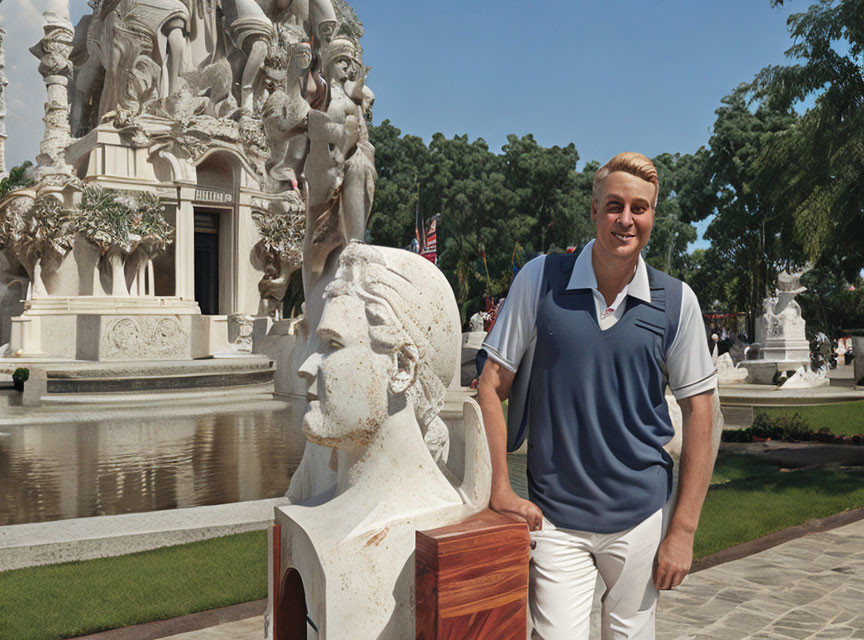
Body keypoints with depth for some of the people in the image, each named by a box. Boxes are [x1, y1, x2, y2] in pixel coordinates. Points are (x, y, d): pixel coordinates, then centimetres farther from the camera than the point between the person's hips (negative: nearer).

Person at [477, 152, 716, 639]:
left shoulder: (676, 301, -4)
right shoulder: (540, 279, -6)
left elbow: (699, 411, 0)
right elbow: (493, 386, -2)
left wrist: (683, 529, -3)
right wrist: (501, 490, -6)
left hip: (641, 515, 2)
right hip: (555, 518, -1)